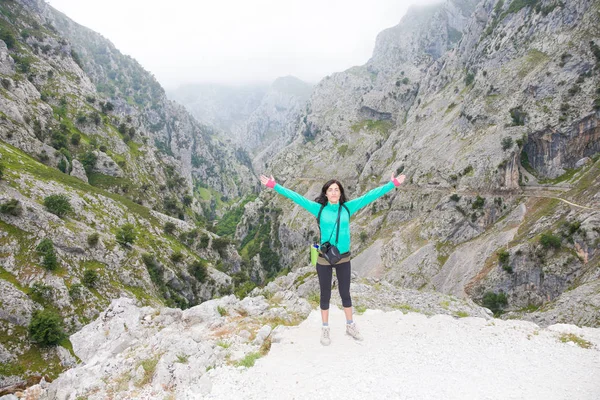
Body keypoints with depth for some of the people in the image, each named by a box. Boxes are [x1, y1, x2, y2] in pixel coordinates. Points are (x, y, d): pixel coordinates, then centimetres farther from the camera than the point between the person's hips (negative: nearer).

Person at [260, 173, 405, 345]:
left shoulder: (348, 208, -4)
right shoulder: (319, 208, -8)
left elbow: (370, 196, -3)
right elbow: (296, 197, -11)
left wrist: (392, 184, -2)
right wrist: (274, 185, -14)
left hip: (344, 259, 2)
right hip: (324, 259, -1)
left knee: (345, 293, 17)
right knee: (325, 294, 13)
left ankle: (350, 325, 37)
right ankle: (325, 329, 31)